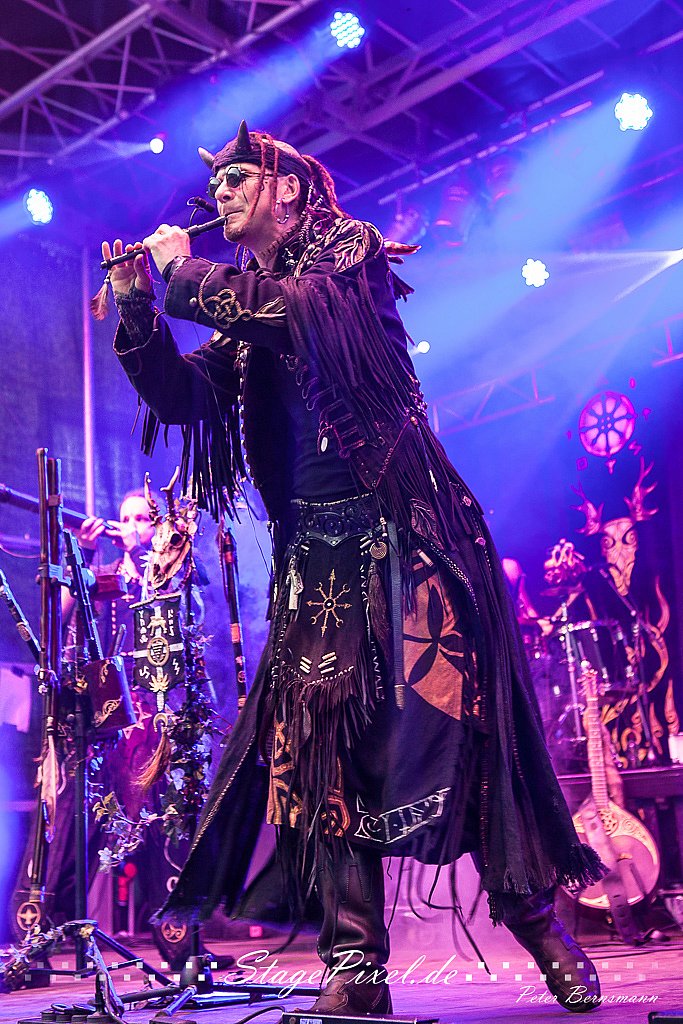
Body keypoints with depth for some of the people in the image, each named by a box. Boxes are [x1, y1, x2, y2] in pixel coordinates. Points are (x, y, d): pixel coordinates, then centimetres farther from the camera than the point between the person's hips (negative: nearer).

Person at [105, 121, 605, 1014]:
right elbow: (180, 397, 11)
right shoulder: (237, 306, 20)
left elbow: (290, 312, -16)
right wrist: (138, 305, 1)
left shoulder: (349, 248, 4)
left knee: (452, 718, -7)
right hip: (315, 548, 5)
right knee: (323, 739, -3)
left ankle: (538, 921, 6)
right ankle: (356, 965, 0)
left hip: (401, 529, -5)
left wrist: (184, 272, -3)